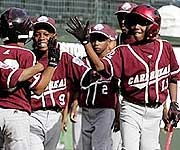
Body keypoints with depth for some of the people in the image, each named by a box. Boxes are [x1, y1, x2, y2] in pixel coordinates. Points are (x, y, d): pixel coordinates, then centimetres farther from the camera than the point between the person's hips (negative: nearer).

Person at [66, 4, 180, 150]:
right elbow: (101, 66, -21)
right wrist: (86, 42, -32)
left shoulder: (165, 47, 2)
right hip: (132, 109, -2)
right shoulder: (124, 51, -6)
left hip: (155, 111, 2)